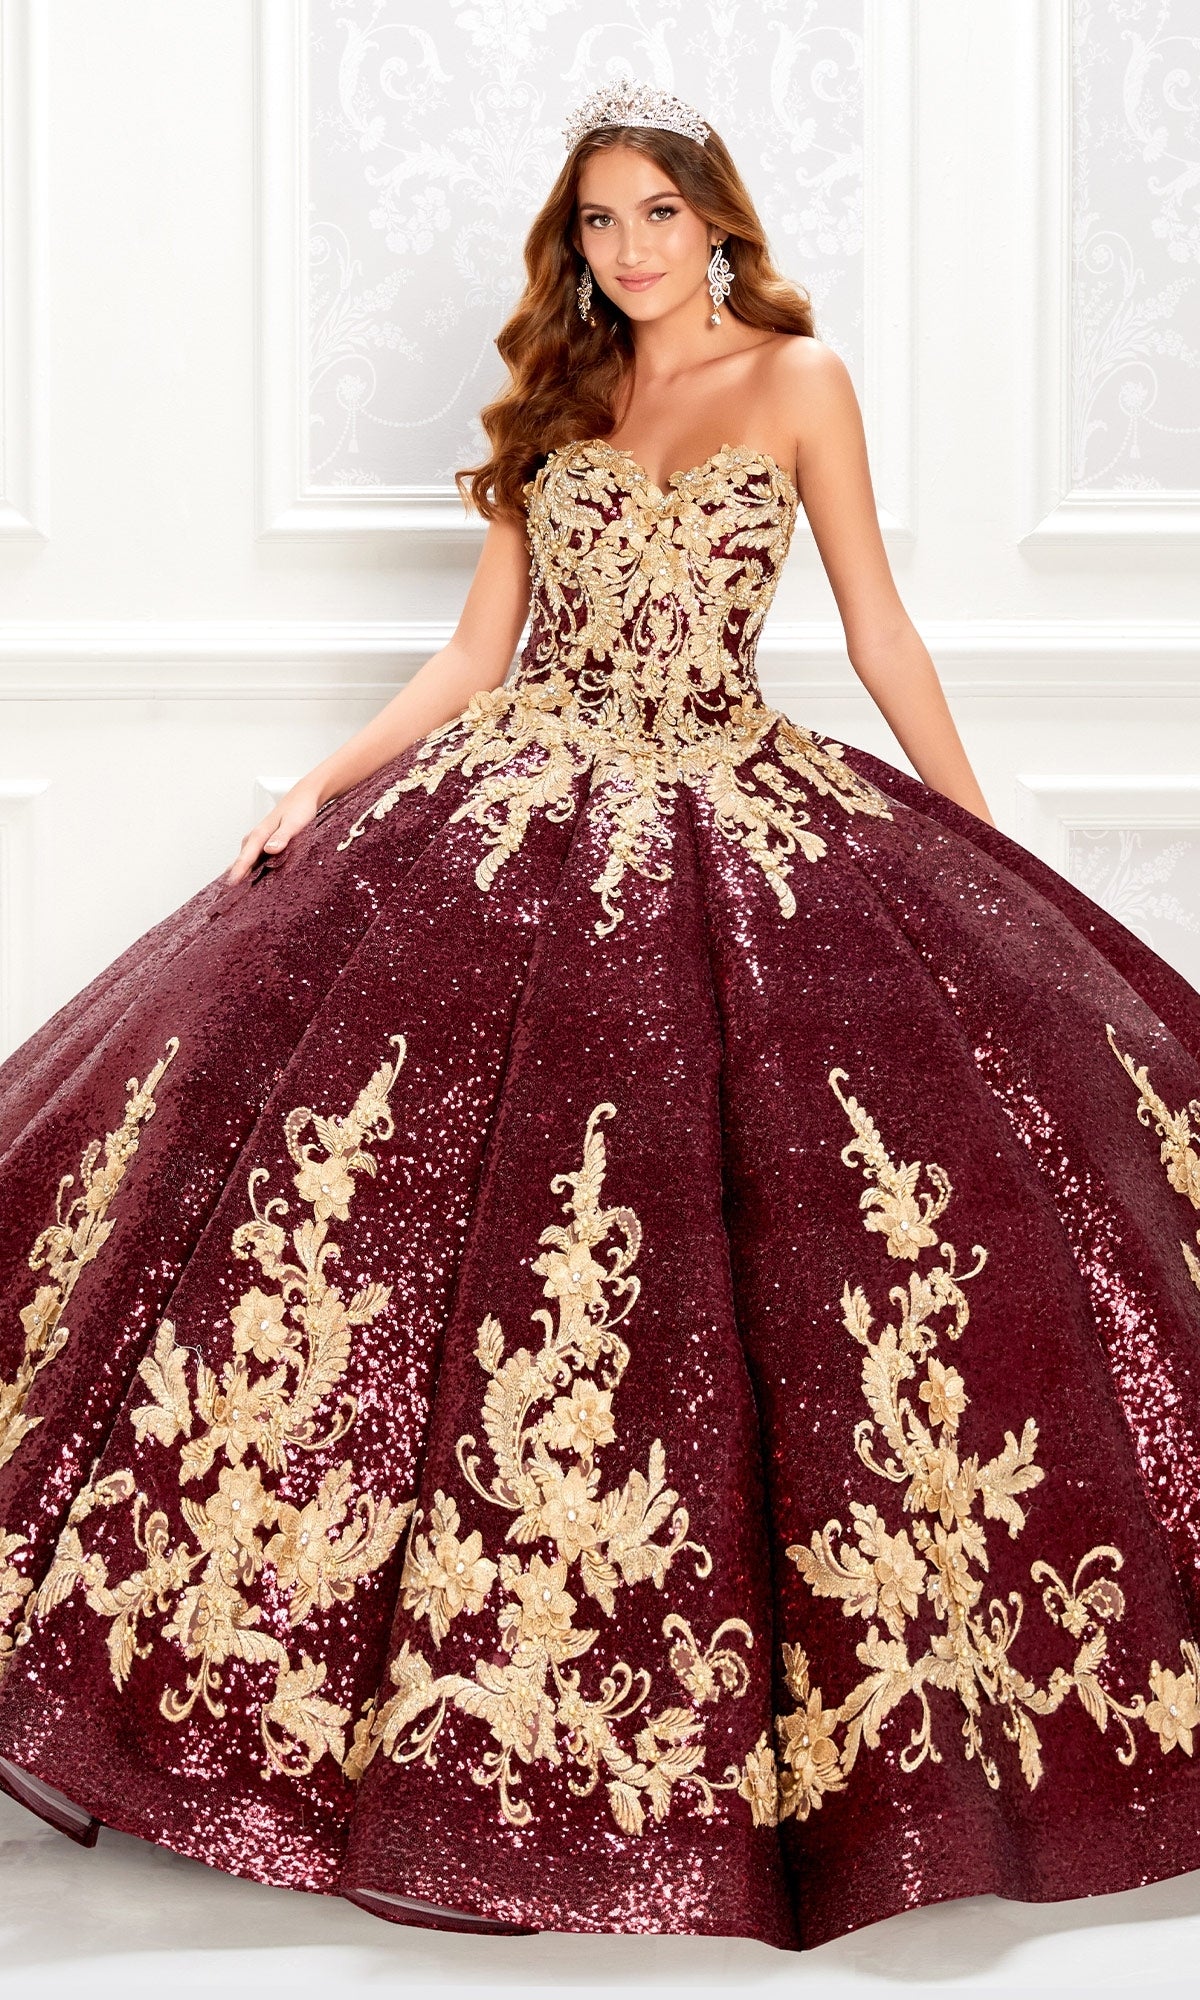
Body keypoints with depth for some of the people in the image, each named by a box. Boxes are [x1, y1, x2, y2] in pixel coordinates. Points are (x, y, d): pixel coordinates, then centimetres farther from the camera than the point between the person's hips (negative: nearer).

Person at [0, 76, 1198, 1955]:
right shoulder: (560, 405, 16)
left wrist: (994, 863, 3)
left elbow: (882, 636, 6)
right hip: (518, 815, 3)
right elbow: (472, 658, 14)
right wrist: (312, 795, 3)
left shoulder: (799, 378, 6)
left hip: (727, 819, -3)